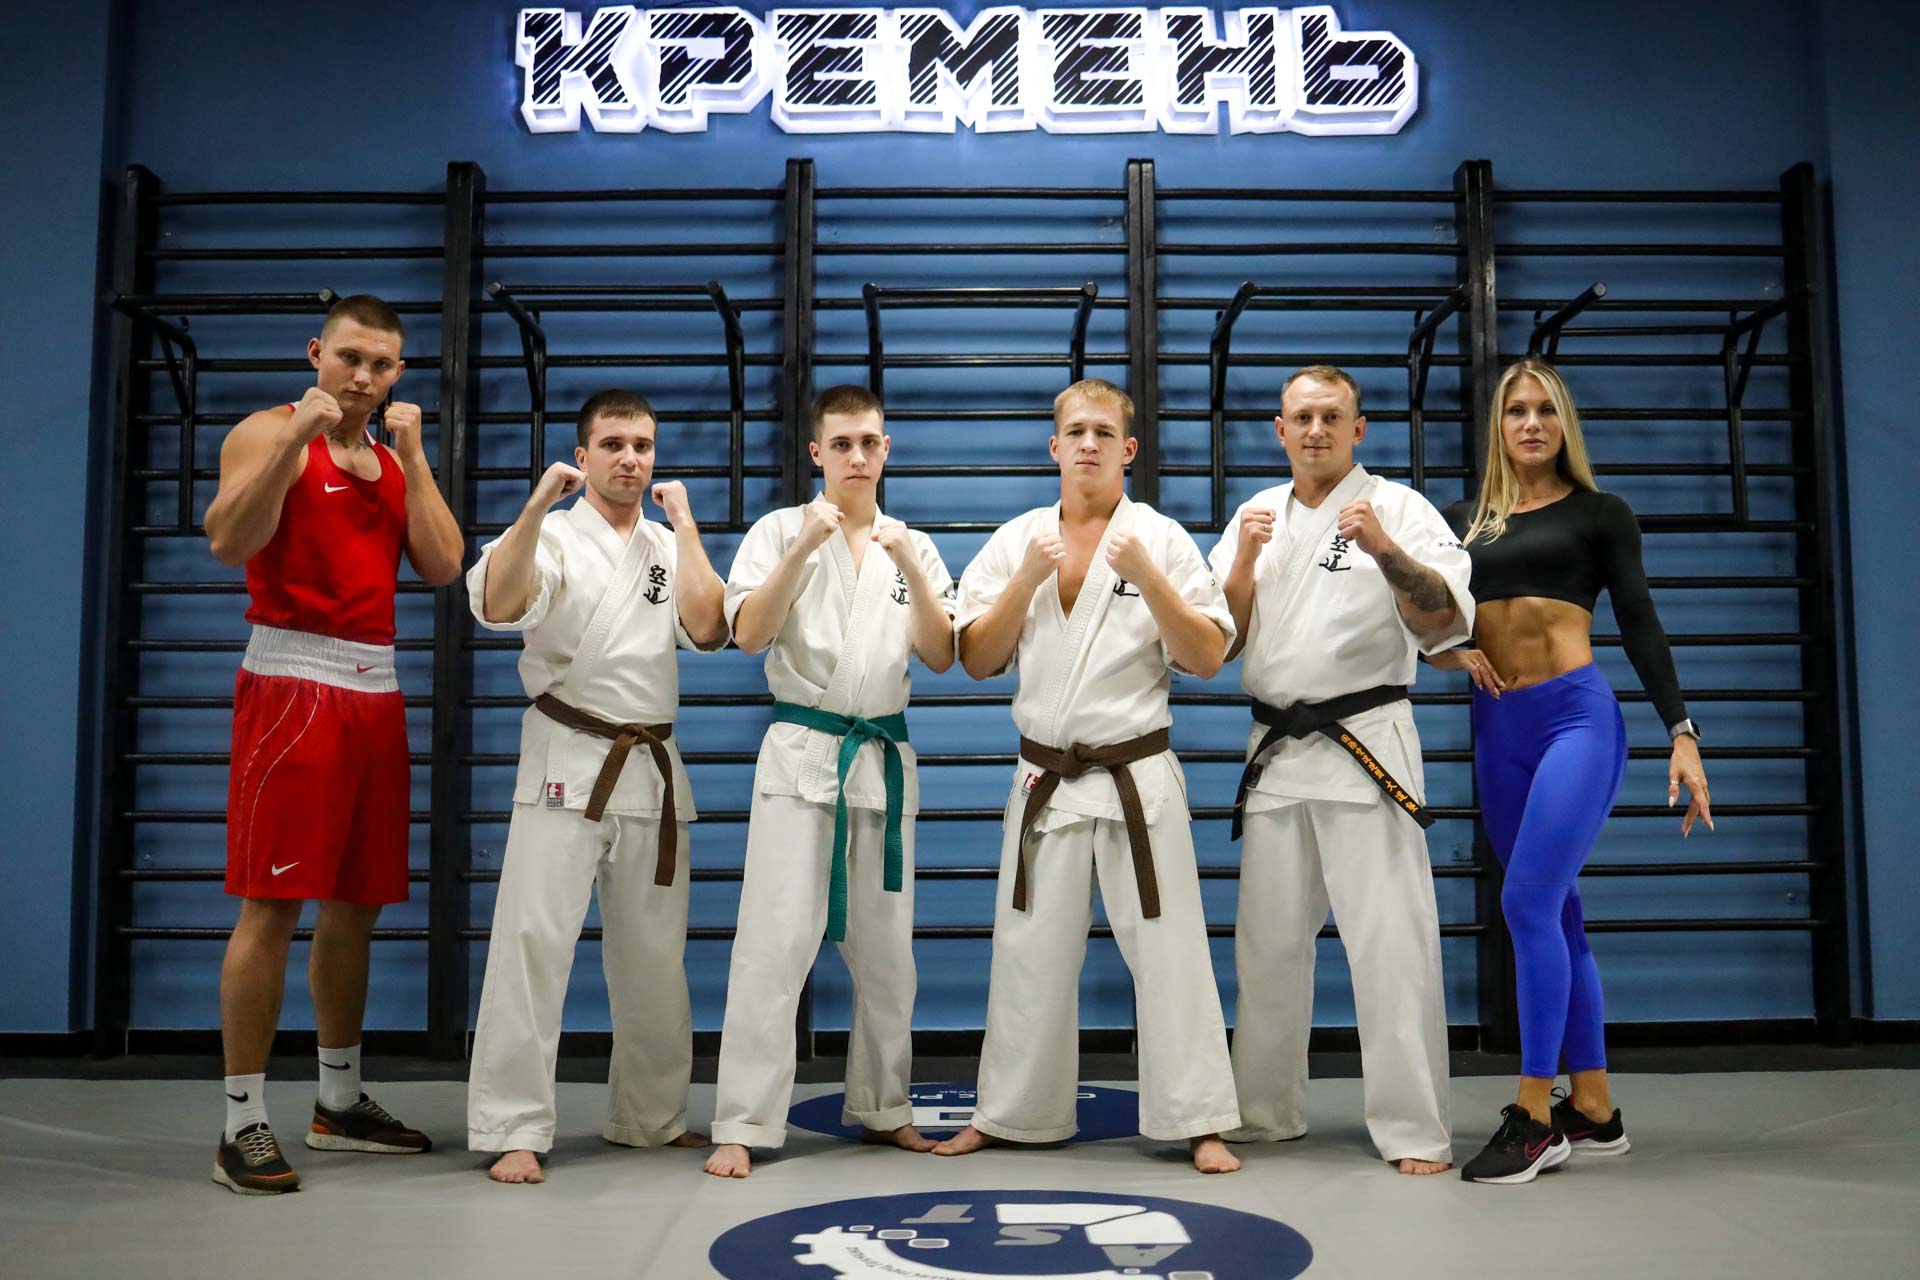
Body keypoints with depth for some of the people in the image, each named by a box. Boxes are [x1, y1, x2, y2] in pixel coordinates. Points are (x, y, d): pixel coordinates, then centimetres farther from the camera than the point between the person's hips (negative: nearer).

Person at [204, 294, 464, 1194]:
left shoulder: (395, 461, 17)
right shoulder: (268, 434, -1)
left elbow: (444, 567, 3)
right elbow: (228, 541, -19)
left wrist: (411, 456, 0)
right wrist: (297, 436, -23)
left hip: (374, 690, 7)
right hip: (292, 681, -6)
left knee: (356, 902, 10)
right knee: (272, 902, -8)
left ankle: (339, 1102, 22)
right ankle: (243, 1121, -1)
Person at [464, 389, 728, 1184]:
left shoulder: (671, 547, 11)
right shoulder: (555, 536, -2)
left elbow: (708, 631, -5)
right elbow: (497, 606, -20)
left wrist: (684, 526, -4)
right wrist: (537, 504, -26)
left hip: (653, 767, 5)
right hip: (568, 761, -4)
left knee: (653, 957, 12)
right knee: (533, 944, -10)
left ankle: (651, 1116, 26)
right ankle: (512, 1130, -2)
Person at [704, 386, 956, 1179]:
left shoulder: (913, 546, 10)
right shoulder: (781, 530, 1)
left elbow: (940, 658, 1)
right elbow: (749, 635, -10)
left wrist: (911, 566, -11)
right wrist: (803, 548, -19)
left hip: (884, 759, 4)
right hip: (800, 754, -3)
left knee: (885, 950, 11)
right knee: (773, 945, -9)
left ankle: (881, 1108, 26)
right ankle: (741, 1125, -2)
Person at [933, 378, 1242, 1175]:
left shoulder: (1161, 538, -2)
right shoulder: (1016, 541, 6)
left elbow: (1207, 659, -7)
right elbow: (978, 661, 1)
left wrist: (1147, 575, -18)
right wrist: (1028, 579, -11)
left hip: (1138, 777, -2)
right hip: (1046, 776, 3)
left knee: (1166, 948, -1)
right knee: (1030, 952, 10)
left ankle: (1199, 1123, 11)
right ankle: (1010, 1114, 25)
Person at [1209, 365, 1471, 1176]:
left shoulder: (1397, 508, -1)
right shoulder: (1257, 514, 13)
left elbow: (1446, 624, -11)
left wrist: (1385, 550, -25)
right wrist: (1246, 557, -5)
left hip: (1365, 744, -5)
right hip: (1274, 747, 5)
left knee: (1390, 942, -5)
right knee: (1269, 941, 13)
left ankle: (1414, 1130, 5)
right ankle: (1266, 1113, 27)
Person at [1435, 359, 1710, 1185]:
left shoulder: (1599, 513, 5)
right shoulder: (1463, 520, 13)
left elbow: (1639, 626, 1)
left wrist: (1682, 730, -6)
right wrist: (1449, 654, -6)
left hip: (1576, 715, -4)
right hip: (1496, 729, 4)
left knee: (1529, 903, -16)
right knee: (1555, 917, 7)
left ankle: (1535, 1118, -10)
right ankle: (1593, 1112, 15)